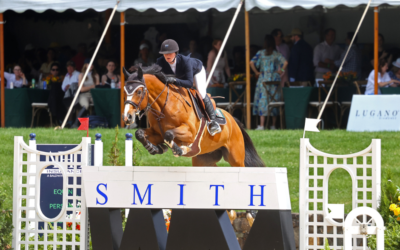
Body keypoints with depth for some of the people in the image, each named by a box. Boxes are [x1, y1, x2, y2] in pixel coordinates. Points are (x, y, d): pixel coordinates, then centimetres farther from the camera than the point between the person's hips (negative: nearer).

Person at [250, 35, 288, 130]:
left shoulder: (260, 53, -2)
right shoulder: (277, 54, 0)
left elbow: (252, 63, -11)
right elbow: (285, 62, -13)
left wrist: (256, 72, 1)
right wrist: (281, 71, 1)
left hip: (263, 79, -1)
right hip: (274, 79, 1)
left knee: (262, 100, -1)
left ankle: (261, 125, -9)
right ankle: (273, 124, 10)